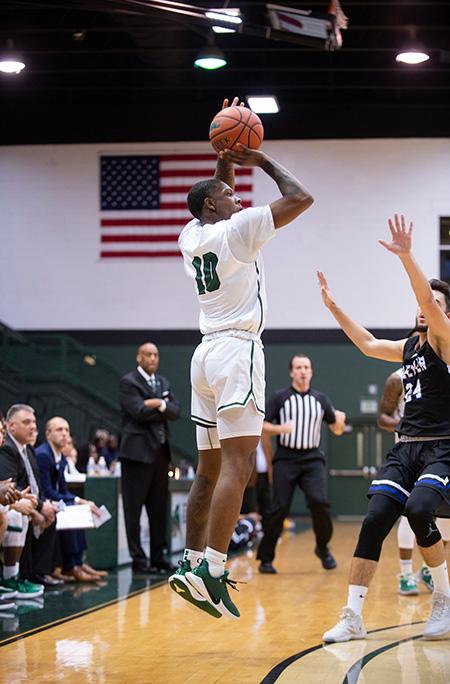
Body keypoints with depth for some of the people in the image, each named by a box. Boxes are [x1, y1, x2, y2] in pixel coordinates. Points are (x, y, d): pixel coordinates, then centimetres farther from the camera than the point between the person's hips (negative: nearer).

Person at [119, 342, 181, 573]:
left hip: (160, 451, 7)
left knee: (159, 508, 10)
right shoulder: (129, 382, -5)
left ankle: (158, 556, 16)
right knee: (134, 508, -3)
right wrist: (162, 408, -3)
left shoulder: (163, 382, 17)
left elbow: (175, 411, 6)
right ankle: (138, 559, 0)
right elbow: (139, 411, -18)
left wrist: (159, 405, -12)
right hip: (138, 451, -7)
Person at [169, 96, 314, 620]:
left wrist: (227, 159, 27)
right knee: (237, 467, -15)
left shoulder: (191, 236, 15)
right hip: (238, 351, -9)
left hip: (207, 353, 9)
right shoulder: (236, 230, -6)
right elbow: (300, 199, -7)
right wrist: (264, 161, 4)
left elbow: (218, 193, 37)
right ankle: (211, 569, -25)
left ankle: (191, 564, 11)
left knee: (210, 469, 11)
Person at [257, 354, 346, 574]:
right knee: (279, 509, -7)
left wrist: (340, 420, -5)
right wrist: (280, 428, -19)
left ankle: (323, 547, 4)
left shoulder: (320, 399, 11)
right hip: (285, 459, -2)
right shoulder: (280, 398, 3)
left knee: (319, 502, -19)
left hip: (312, 459, 2)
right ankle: (265, 558, 5)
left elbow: (337, 430, 17)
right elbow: (262, 425, -1)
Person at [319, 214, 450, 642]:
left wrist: (406, 257, -30)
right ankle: (352, 618, -7)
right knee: (374, 521, -8)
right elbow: (368, 344, 32)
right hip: (405, 448, 7)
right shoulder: (409, 347, 18)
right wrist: (333, 306, 30)